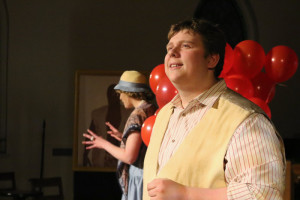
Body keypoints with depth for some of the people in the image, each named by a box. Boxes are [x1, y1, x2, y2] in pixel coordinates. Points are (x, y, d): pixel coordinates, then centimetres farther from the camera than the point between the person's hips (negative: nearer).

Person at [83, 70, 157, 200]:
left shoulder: (138, 115, -15)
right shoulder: (154, 110, 10)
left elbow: (129, 157, -18)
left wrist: (104, 144, -5)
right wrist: (123, 137, 22)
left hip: (140, 177, -8)